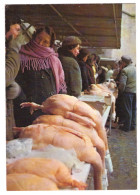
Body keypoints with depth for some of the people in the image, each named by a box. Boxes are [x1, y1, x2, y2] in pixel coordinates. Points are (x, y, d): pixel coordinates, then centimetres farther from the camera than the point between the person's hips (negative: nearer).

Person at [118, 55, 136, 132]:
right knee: (134, 109, 16)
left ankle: (127, 127, 11)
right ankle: (133, 125, 25)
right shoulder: (135, 68, 6)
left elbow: (122, 83, -20)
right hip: (136, 91, 6)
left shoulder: (125, 70, -15)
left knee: (128, 110, 3)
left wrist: (121, 90, -3)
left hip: (128, 91, -6)